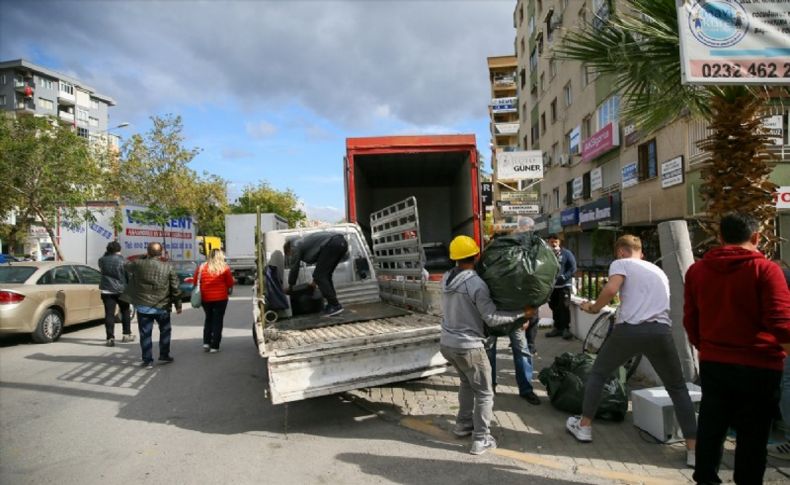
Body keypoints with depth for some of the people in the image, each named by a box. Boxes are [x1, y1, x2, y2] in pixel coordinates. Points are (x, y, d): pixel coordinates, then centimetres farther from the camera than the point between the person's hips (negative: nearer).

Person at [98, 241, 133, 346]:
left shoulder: (102, 260, 1)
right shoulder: (122, 261, -10)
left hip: (106, 290, 2)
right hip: (121, 290, -2)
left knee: (109, 314, 0)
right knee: (125, 311, 15)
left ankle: (110, 338, -4)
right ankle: (127, 334, 21)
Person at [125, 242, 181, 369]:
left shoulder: (138, 264, -6)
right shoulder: (168, 268, -6)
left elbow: (127, 266, 19)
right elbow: (175, 289, -4)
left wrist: (144, 257, 19)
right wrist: (178, 305, 5)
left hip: (143, 306, 0)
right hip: (162, 307, 0)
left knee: (145, 334, 8)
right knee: (165, 331, 18)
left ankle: (147, 360, 11)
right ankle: (164, 356, 24)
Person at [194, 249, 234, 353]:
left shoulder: (201, 267, 0)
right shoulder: (224, 268, -8)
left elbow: (196, 282, 6)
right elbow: (230, 283, -6)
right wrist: (229, 290, 14)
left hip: (205, 298, 3)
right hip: (220, 298, -3)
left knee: (208, 319, 20)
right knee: (218, 321, 5)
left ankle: (206, 342, 12)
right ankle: (214, 346, 4)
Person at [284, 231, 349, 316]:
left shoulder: (296, 246, 12)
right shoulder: (303, 242, 36)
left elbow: (294, 268, 12)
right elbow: (321, 262, 43)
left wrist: (290, 287, 26)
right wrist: (315, 281, 48)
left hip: (332, 244, -9)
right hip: (342, 242, 9)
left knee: (319, 276, -3)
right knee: (325, 275, 18)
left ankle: (335, 306, -9)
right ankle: (332, 304, 17)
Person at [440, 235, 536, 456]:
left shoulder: (446, 278, 1)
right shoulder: (477, 284, -20)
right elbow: (491, 318, -18)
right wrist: (522, 313, -9)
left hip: (447, 343, 7)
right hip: (468, 346, -7)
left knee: (467, 382, 28)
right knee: (484, 393, 9)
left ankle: (463, 423, 36)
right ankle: (481, 439, 12)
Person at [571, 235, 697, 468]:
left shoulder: (621, 263, 9)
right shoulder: (658, 271, 27)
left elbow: (611, 289, -11)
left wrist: (593, 308, 6)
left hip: (630, 330, -4)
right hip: (661, 331, 4)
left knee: (597, 373, 19)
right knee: (678, 388, 20)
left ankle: (584, 426, 26)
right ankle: (693, 449, 14)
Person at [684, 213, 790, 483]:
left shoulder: (697, 270, 1)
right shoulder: (765, 269, -12)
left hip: (712, 364, 4)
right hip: (758, 367, -3)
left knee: (710, 429, 14)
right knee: (752, 436, 10)